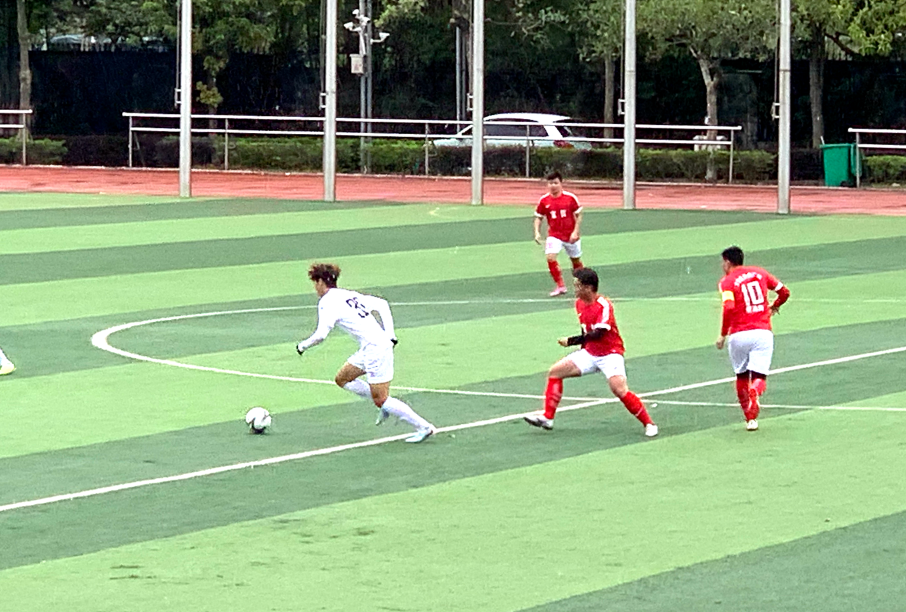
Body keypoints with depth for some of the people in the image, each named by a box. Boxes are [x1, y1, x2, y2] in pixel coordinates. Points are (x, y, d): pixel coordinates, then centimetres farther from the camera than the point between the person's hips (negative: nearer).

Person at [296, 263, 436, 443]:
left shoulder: (327, 302, -9)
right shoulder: (349, 295, 17)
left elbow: (321, 335, -17)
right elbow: (382, 304, 20)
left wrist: (303, 345, 2)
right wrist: (390, 334, 17)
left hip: (375, 349, -9)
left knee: (381, 400, -4)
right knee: (342, 379, 18)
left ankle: (424, 427, -2)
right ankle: (384, 405, 16)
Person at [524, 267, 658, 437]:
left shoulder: (604, 305, -20)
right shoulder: (579, 304, 4)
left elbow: (598, 334, -27)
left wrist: (571, 341, -25)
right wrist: (583, 346, 13)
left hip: (610, 354, -8)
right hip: (589, 352, 8)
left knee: (620, 390, -25)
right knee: (555, 372, 2)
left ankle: (649, 424, -12)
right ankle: (547, 418, 6)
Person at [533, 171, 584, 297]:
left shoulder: (570, 198, -10)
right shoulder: (544, 200, -5)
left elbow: (578, 215, -3)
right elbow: (538, 218, 5)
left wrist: (575, 232, -13)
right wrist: (537, 233, -9)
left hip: (571, 236, 0)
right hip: (554, 235, 1)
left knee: (576, 260, 13)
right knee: (550, 257, -21)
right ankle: (560, 286, -9)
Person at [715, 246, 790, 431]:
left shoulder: (727, 281, 0)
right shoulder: (759, 273, 12)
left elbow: (729, 308, -16)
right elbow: (784, 292, 12)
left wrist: (723, 334, -9)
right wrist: (774, 306, 32)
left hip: (738, 334, -2)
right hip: (762, 331, 2)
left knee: (741, 377, 18)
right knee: (759, 377, 0)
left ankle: (750, 418, 22)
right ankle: (755, 392, -35)